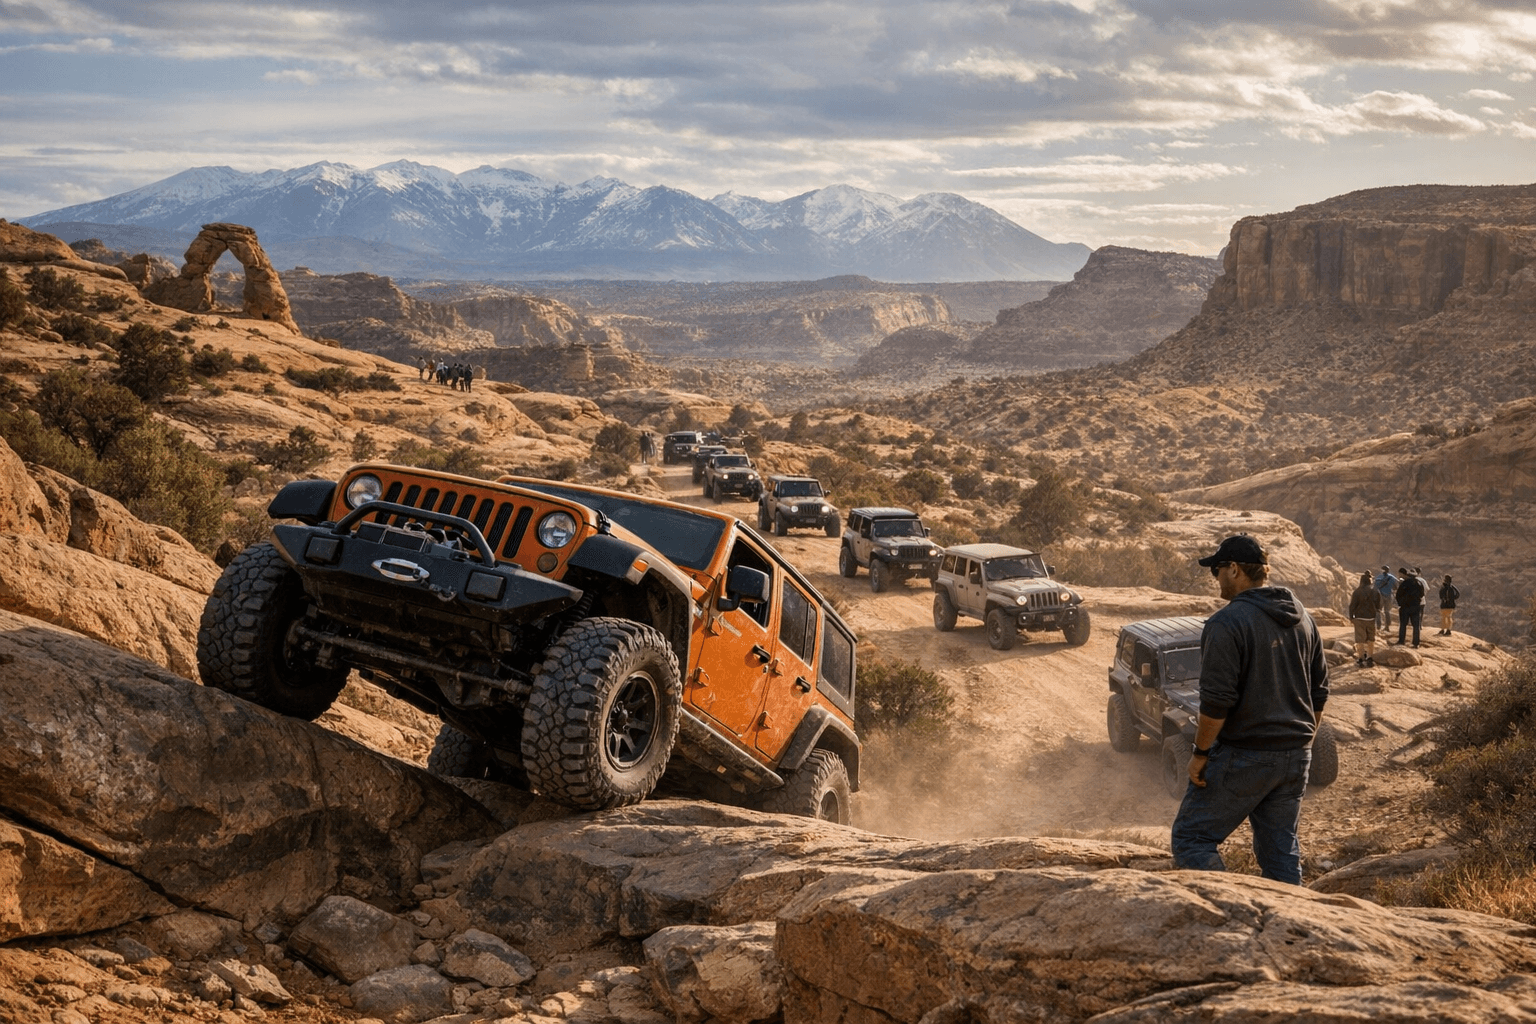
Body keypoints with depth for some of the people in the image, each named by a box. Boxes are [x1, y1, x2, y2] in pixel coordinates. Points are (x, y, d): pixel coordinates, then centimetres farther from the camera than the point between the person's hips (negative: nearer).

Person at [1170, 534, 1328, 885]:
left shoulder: (1227, 623, -15)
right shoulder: (1302, 618, 11)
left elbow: (1217, 700, -20)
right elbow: (1319, 691, 16)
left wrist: (1200, 752, -10)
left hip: (1243, 756, -8)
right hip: (1295, 757, 8)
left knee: (1191, 838, 1)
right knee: (1282, 848, 15)